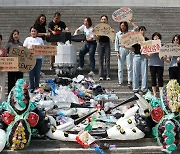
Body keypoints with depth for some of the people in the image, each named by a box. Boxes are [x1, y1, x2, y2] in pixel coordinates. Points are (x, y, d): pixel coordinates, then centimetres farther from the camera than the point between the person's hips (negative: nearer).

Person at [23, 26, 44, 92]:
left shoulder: (40, 39, 12)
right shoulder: (28, 39, 7)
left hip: (38, 58, 1)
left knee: (37, 74, 3)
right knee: (31, 73, -1)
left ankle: (37, 87, 13)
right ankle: (31, 87, 8)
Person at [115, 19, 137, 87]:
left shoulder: (129, 32, 6)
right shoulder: (118, 34, 5)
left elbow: (136, 28, -5)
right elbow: (116, 43, 4)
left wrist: (131, 22, -3)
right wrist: (117, 52, -2)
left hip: (128, 50, 0)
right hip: (121, 49, 0)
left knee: (129, 67, -2)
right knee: (120, 67, 3)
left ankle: (129, 81, 0)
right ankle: (120, 81, 10)